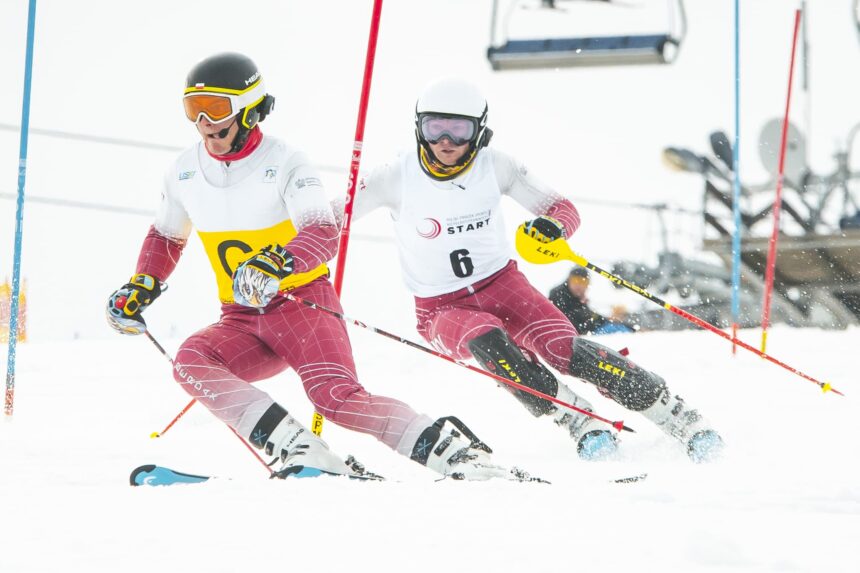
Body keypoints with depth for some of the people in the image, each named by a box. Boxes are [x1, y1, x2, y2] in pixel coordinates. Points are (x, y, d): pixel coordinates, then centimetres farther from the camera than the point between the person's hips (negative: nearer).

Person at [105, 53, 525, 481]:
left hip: (302, 302, -6)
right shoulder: (184, 173, 6)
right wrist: (141, 287, 10)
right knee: (190, 361, -26)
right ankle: (300, 452, -34)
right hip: (241, 321, 6)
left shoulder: (284, 164, -11)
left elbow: (324, 234, -27)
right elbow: (165, 237, 26)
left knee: (337, 397, -30)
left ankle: (445, 445, -20)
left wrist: (278, 263, -47)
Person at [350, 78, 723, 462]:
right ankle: (579, 422, -26)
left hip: (501, 285, 1)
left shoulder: (493, 166, -7)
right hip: (442, 310, -1)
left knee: (563, 348, -24)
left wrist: (552, 226, -26)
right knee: (486, 339, -36)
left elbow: (565, 210, -3)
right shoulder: (397, 178, -12)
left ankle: (683, 420, -18)